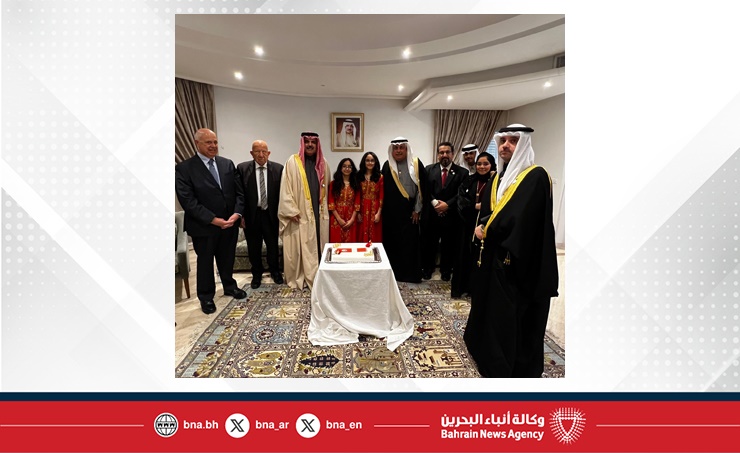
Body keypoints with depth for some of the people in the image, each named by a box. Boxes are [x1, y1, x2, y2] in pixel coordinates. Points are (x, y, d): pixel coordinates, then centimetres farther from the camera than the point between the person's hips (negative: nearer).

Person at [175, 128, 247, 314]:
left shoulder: (227, 164, 4)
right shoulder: (184, 168, -10)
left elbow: (239, 192, 2)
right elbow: (188, 201, -16)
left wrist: (237, 214, -13)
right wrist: (214, 220, -20)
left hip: (230, 223, 4)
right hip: (204, 227, -3)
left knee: (228, 258, 19)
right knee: (205, 262, 14)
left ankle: (229, 286, 41)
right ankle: (206, 297, 32)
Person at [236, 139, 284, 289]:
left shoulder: (278, 168, -3)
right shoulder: (242, 168, -3)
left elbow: (281, 192, -1)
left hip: (271, 215, 0)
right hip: (251, 215, 0)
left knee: (273, 246, 12)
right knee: (254, 247, 13)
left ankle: (275, 271, 34)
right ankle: (257, 274, 33)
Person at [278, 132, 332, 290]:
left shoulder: (323, 163, 11)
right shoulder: (293, 161, -3)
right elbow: (285, 188, -7)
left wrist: (325, 207, 11)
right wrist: (292, 211, -12)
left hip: (319, 212, 4)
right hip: (300, 214, -4)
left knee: (318, 246, 8)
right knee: (300, 248, 2)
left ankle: (317, 277, 20)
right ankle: (298, 279, 15)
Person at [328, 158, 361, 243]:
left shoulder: (356, 184, 8)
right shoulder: (333, 183, 4)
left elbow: (357, 204, 3)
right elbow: (331, 203, -2)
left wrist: (352, 219, -8)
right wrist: (339, 219, -9)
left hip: (351, 221, 1)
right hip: (336, 220, -1)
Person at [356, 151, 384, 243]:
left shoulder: (380, 177, 2)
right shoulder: (359, 176, 5)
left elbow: (381, 197, -1)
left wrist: (378, 213, -8)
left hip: (375, 210, -1)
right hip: (362, 209, 1)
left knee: (375, 237, 4)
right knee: (362, 237, 5)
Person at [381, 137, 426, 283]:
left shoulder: (416, 164, -1)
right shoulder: (387, 165, 5)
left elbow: (422, 187, -2)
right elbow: (383, 189, 6)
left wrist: (417, 209, -4)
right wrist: (383, 210, 2)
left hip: (409, 211, -2)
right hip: (391, 212, 2)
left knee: (410, 242, 3)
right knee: (392, 242, 7)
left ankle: (411, 274, 15)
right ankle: (393, 272, 20)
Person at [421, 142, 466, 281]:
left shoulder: (462, 172, 1)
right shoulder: (429, 169, 6)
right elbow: (425, 190, -1)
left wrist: (447, 204, -16)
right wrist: (434, 202, -14)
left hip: (451, 215, -1)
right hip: (431, 214, 1)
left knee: (448, 245, 10)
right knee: (429, 244, 10)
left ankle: (446, 271, 28)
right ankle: (428, 268, 28)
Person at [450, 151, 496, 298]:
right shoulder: (469, 180, 10)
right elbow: (461, 200, 0)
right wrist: (475, 206, -13)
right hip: (468, 225, 3)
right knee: (465, 255, 8)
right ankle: (463, 285, 21)